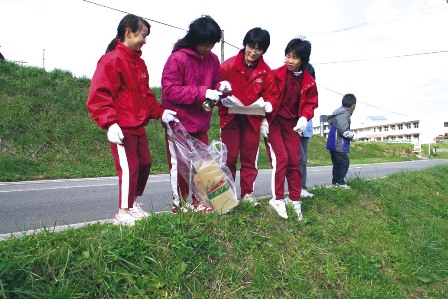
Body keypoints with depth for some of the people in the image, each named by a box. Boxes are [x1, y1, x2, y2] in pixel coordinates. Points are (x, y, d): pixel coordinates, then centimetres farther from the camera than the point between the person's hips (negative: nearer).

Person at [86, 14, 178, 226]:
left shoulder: (139, 63, 15)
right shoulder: (112, 60, -11)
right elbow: (98, 95, -18)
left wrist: (159, 112, 7)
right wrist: (109, 122, -27)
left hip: (138, 126, 9)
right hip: (121, 127, -9)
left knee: (144, 164, 12)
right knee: (129, 167, -7)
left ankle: (133, 204, 29)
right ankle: (123, 213, 7)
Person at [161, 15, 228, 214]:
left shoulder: (212, 59, 5)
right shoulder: (177, 58, -15)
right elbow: (170, 90, -20)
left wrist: (220, 86, -8)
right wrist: (202, 92, -26)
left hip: (201, 122, 6)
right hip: (179, 122, -6)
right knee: (179, 163, 4)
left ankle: (198, 201, 26)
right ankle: (179, 204, 21)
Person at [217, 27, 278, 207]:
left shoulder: (265, 71, 2)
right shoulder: (228, 65, -6)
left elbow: (271, 93, 8)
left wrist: (268, 103, -13)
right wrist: (222, 98, -20)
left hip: (253, 119, 3)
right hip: (230, 117, -2)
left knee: (249, 158, 9)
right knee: (230, 157, 0)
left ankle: (247, 193, 21)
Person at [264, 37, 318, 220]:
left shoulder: (309, 82, 1)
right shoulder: (277, 75, -8)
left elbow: (310, 103, 7)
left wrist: (304, 118, -13)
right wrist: (264, 119, -12)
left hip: (292, 125, 4)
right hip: (273, 122, -3)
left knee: (294, 161, 4)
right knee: (281, 158, -13)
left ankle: (295, 201, 15)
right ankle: (277, 199, -1)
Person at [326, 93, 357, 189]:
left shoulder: (339, 112, 14)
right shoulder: (343, 115, -17)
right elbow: (343, 130, -25)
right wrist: (353, 135, -7)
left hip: (334, 145, 10)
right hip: (339, 145, -10)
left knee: (337, 163, 14)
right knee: (344, 163, -2)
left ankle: (335, 182, 18)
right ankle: (340, 182, 2)